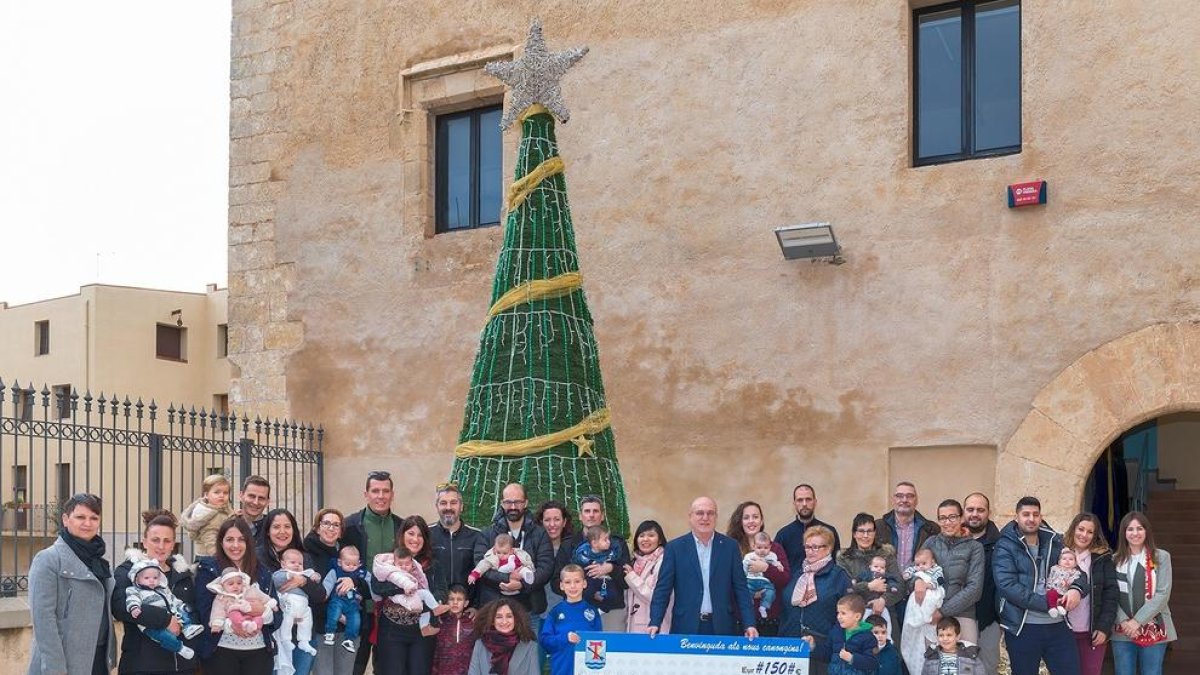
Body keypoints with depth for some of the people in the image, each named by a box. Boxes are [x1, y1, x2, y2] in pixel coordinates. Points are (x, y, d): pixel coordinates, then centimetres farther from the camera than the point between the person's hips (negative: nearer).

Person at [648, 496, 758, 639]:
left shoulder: (730, 546, 6)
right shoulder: (675, 547, 3)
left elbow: (740, 588, 5)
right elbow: (663, 589, 1)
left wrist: (749, 624, -4)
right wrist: (655, 623, -10)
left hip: (722, 627, 1)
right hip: (686, 627, -1)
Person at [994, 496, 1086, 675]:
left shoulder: (1055, 542, 10)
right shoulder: (1005, 547, -4)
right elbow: (1007, 586, -16)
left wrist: (1077, 590, -14)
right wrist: (1047, 603, -20)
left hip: (1058, 625, 4)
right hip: (1022, 628, -4)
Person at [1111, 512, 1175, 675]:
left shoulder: (1161, 557, 2)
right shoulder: (1115, 560, 9)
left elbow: (1163, 594, -6)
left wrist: (1137, 621, -12)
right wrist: (1124, 621, -13)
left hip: (1154, 630, -2)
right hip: (1122, 631, 2)